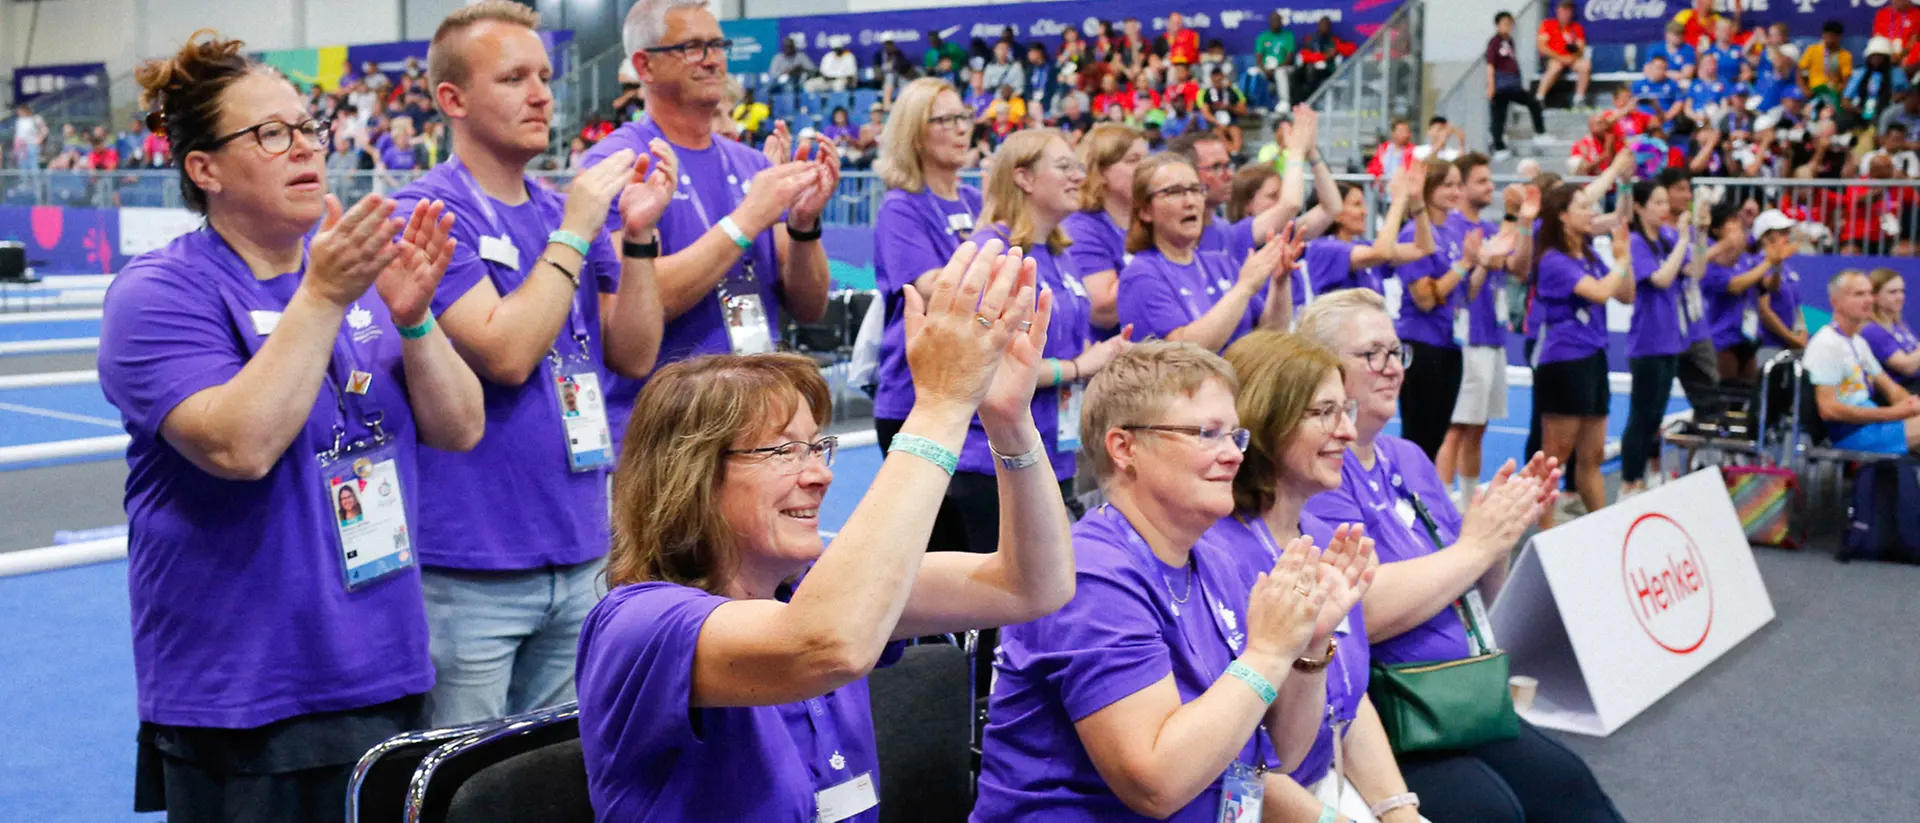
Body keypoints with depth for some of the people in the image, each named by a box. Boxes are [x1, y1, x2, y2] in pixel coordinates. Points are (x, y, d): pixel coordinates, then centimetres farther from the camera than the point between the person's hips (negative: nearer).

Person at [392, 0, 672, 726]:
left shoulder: (568, 211, 10)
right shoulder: (428, 214, -10)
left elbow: (633, 356, 5)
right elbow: (506, 353, -20)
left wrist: (637, 233, -6)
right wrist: (574, 233, -14)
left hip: (578, 555, 6)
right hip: (469, 565, -6)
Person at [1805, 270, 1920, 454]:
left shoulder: (1858, 342, 19)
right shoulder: (1826, 344, -11)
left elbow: (1890, 388, 23)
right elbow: (1828, 409, -18)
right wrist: (1892, 413, -17)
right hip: (1849, 432, -9)